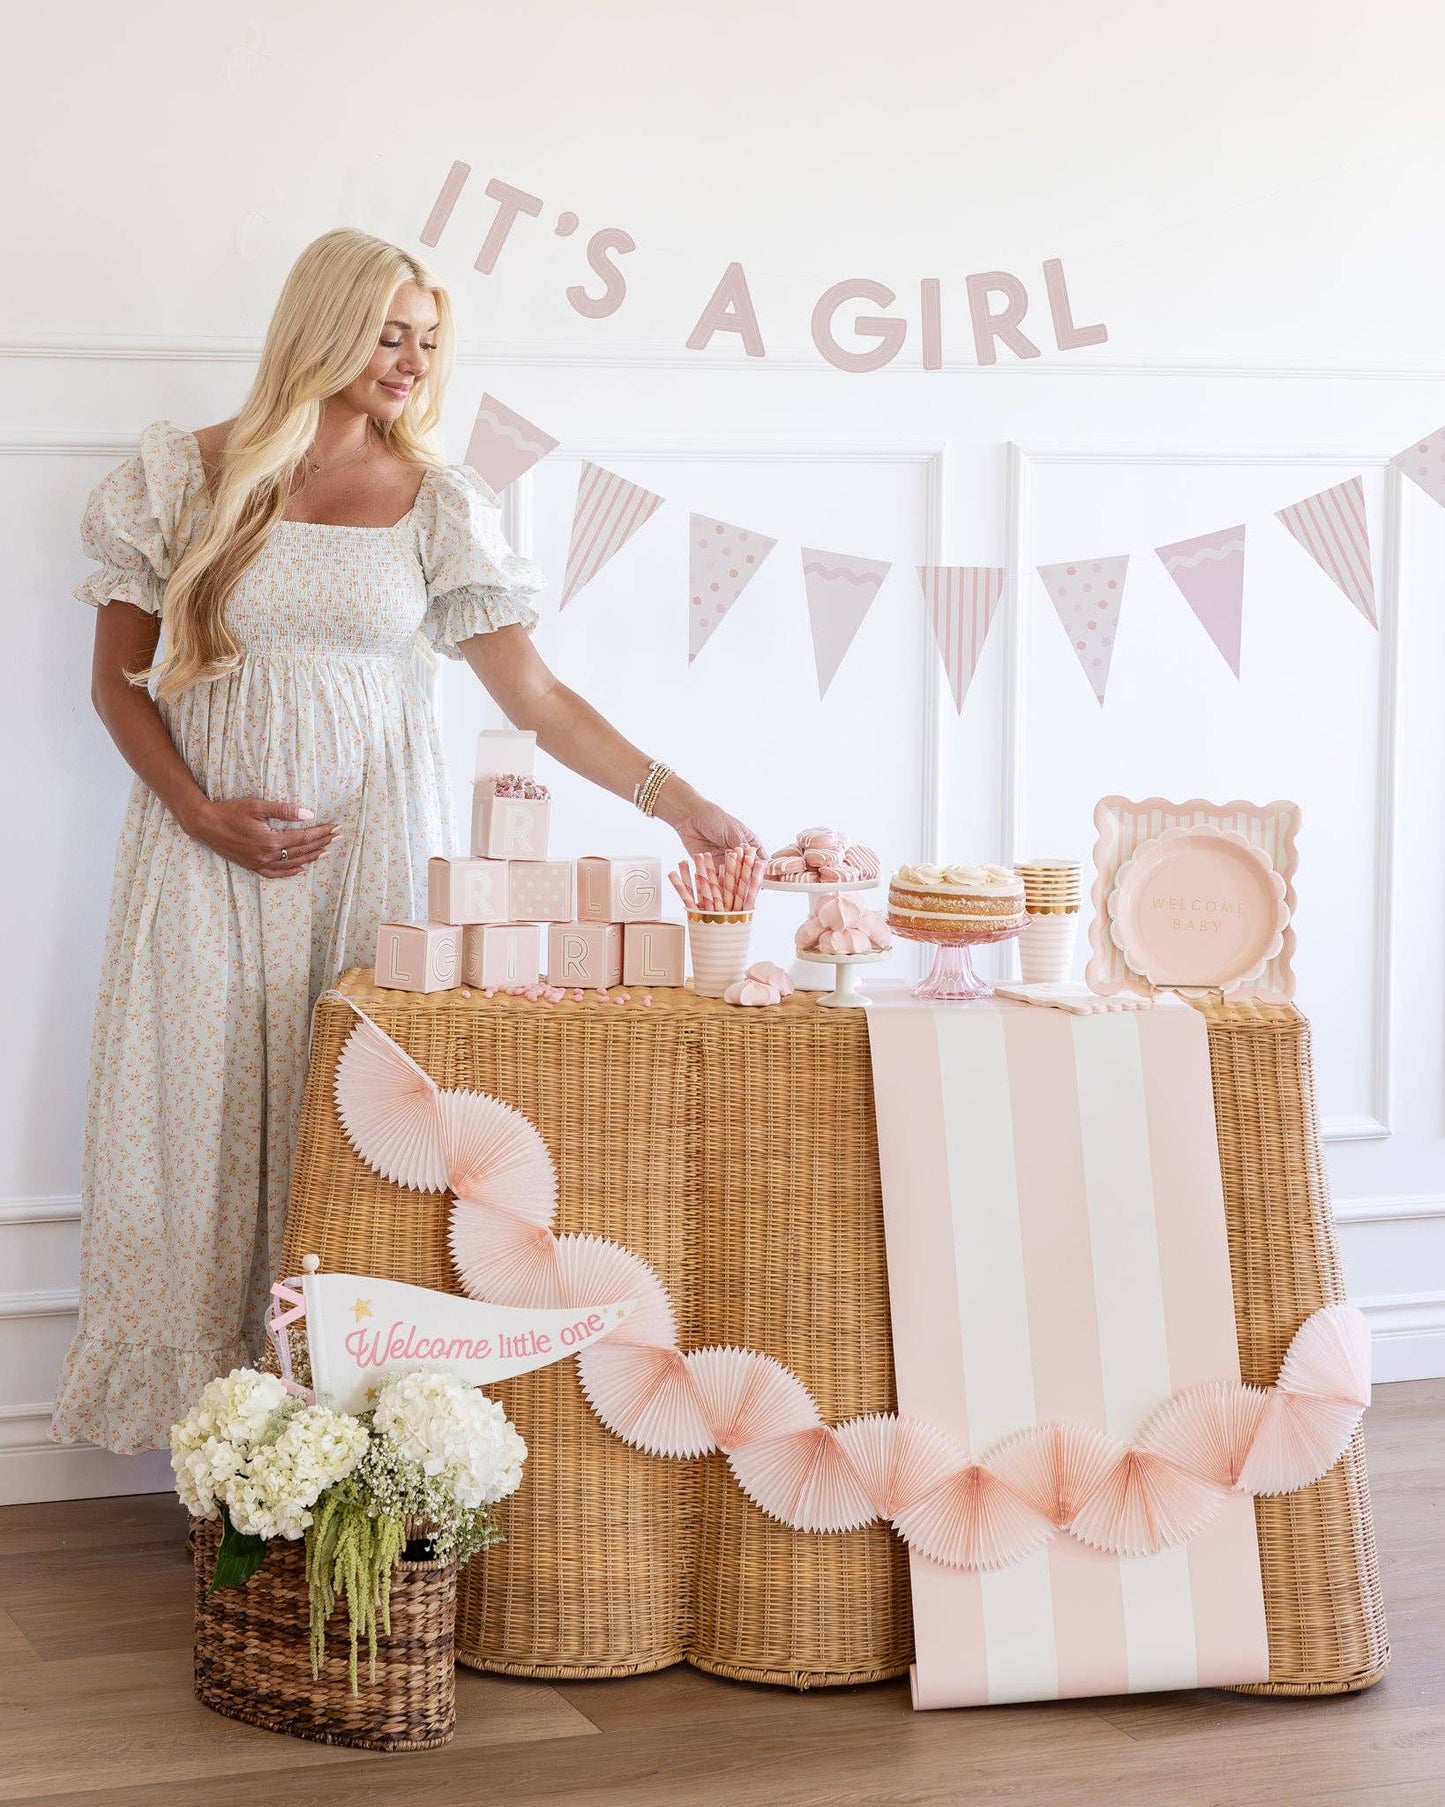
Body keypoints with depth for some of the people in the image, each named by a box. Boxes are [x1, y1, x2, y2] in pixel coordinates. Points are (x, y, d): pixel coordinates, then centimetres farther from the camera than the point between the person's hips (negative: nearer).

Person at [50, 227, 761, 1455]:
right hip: (210, 850, 0)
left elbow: (534, 694, 1)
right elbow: (119, 675, 6)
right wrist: (203, 812, -8)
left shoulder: (438, 501, 5)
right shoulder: (189, 475, 3)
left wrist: (674, 798, -8)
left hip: (374, 845, 1)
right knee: (206, 1112, -2)